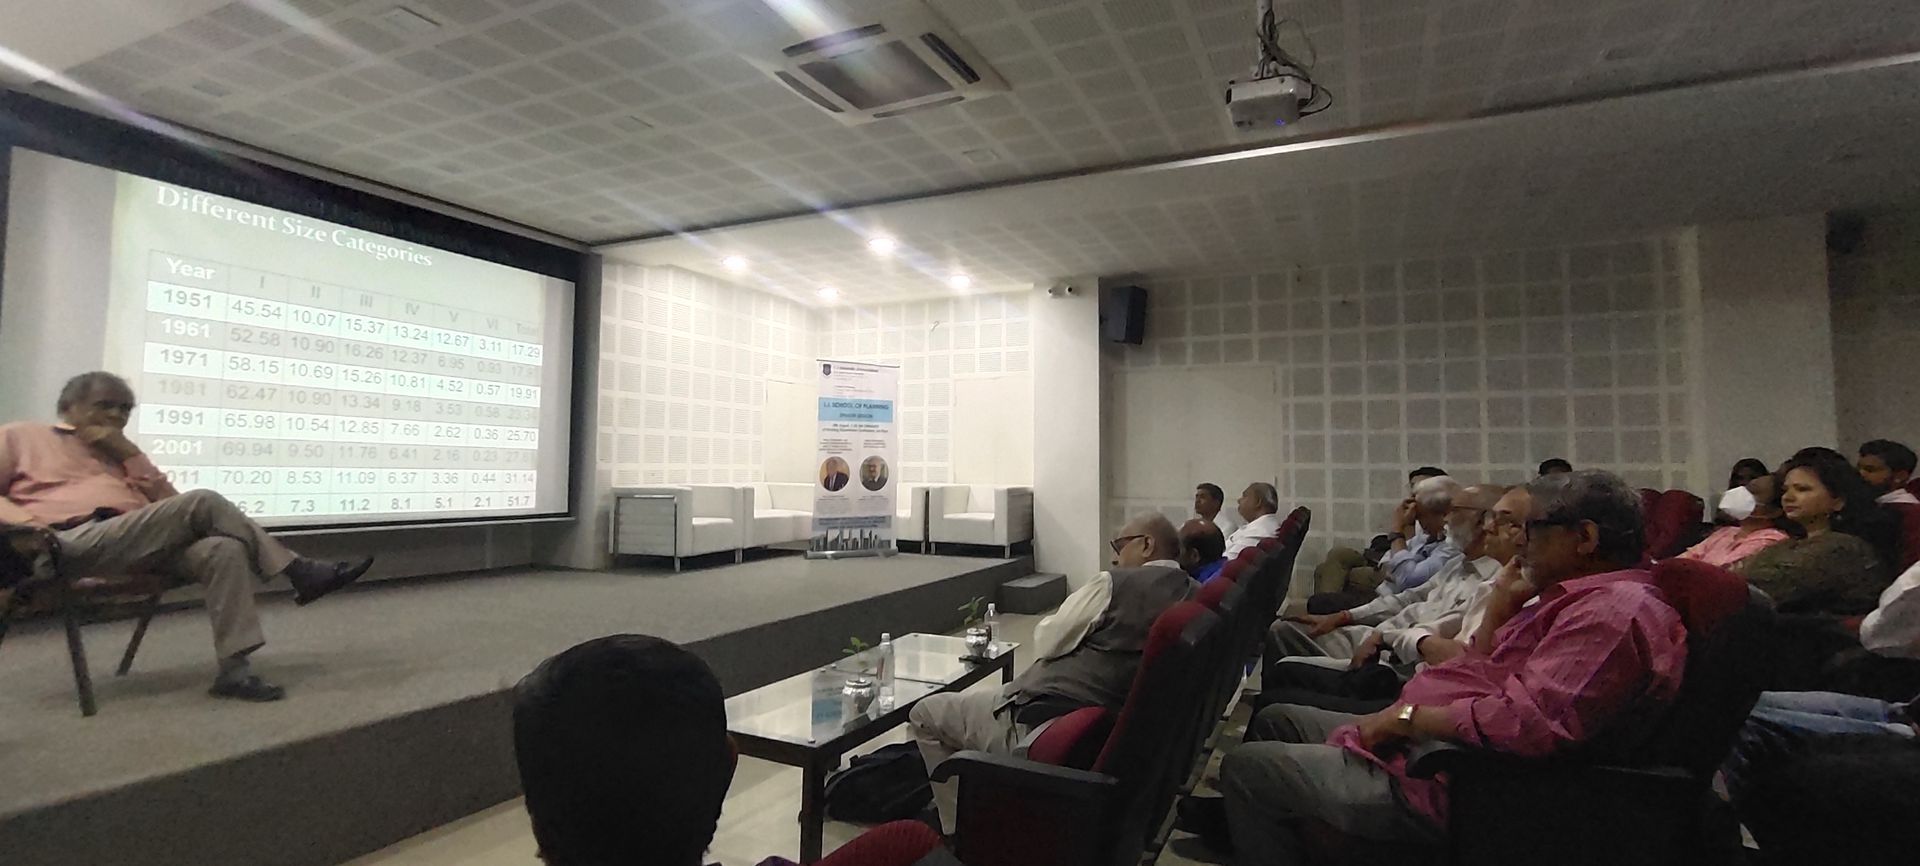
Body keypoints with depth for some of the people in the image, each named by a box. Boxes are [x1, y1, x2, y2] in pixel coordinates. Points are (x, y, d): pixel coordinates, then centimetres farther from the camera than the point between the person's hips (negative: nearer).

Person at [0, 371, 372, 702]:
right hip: (78, 543, -5)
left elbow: (168, 502, 17)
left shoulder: (118, 452, 32)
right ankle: (299, 572, -20)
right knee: (202, 502, -25)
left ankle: (234, 670, -35)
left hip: (141, 544, 5)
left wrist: (129, 452, 8)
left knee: (225, 550, -28)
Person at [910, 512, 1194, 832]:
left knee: (925, 714, 8)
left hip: (1041, 723, -8)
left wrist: (1049, 622, 12)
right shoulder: (1195, 597, 3)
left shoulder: (1114, 584, -15)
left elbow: (1047, 643, -6)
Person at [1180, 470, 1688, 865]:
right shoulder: (1583, 599, 14)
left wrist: (1406, 716, -20)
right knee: (1277, 720, 21)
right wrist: (1503, 603, 7)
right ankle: (1240, 821, 40)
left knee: (1246, 766, -7)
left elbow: (1530, 721, -32)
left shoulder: (1616, 608, -20)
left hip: (1453, 783, -11)